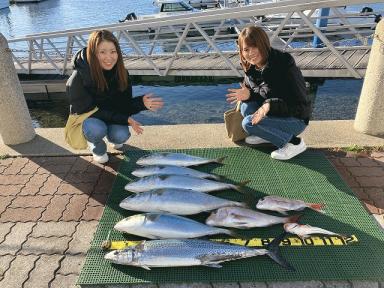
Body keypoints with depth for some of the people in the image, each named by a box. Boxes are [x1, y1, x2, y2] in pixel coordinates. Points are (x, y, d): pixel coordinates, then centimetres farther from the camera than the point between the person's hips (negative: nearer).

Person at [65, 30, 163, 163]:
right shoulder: (79, 78, -27)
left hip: (112, 117, 3)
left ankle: (111, 137, 13)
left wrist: (142, 102, -34)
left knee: (121, 135, -27)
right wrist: (124, 119, -32)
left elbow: (124, 106, -12)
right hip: (86, 118, -3)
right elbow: (90, 110, -24)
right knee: (96, 129, -36)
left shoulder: (121, 73, -16)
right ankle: (97, 147, 2)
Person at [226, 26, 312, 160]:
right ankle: (268, 134, 6)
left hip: (296, 119, -7)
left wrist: (270, 106, -38)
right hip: (275, 114, 7)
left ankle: (294, 142, -10)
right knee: (246, 107, -13)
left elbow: (301, 105, -24)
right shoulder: (251, 68, -4)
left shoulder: (284, 65, -25)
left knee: (249, 123, -23)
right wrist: (248, 95, -17)